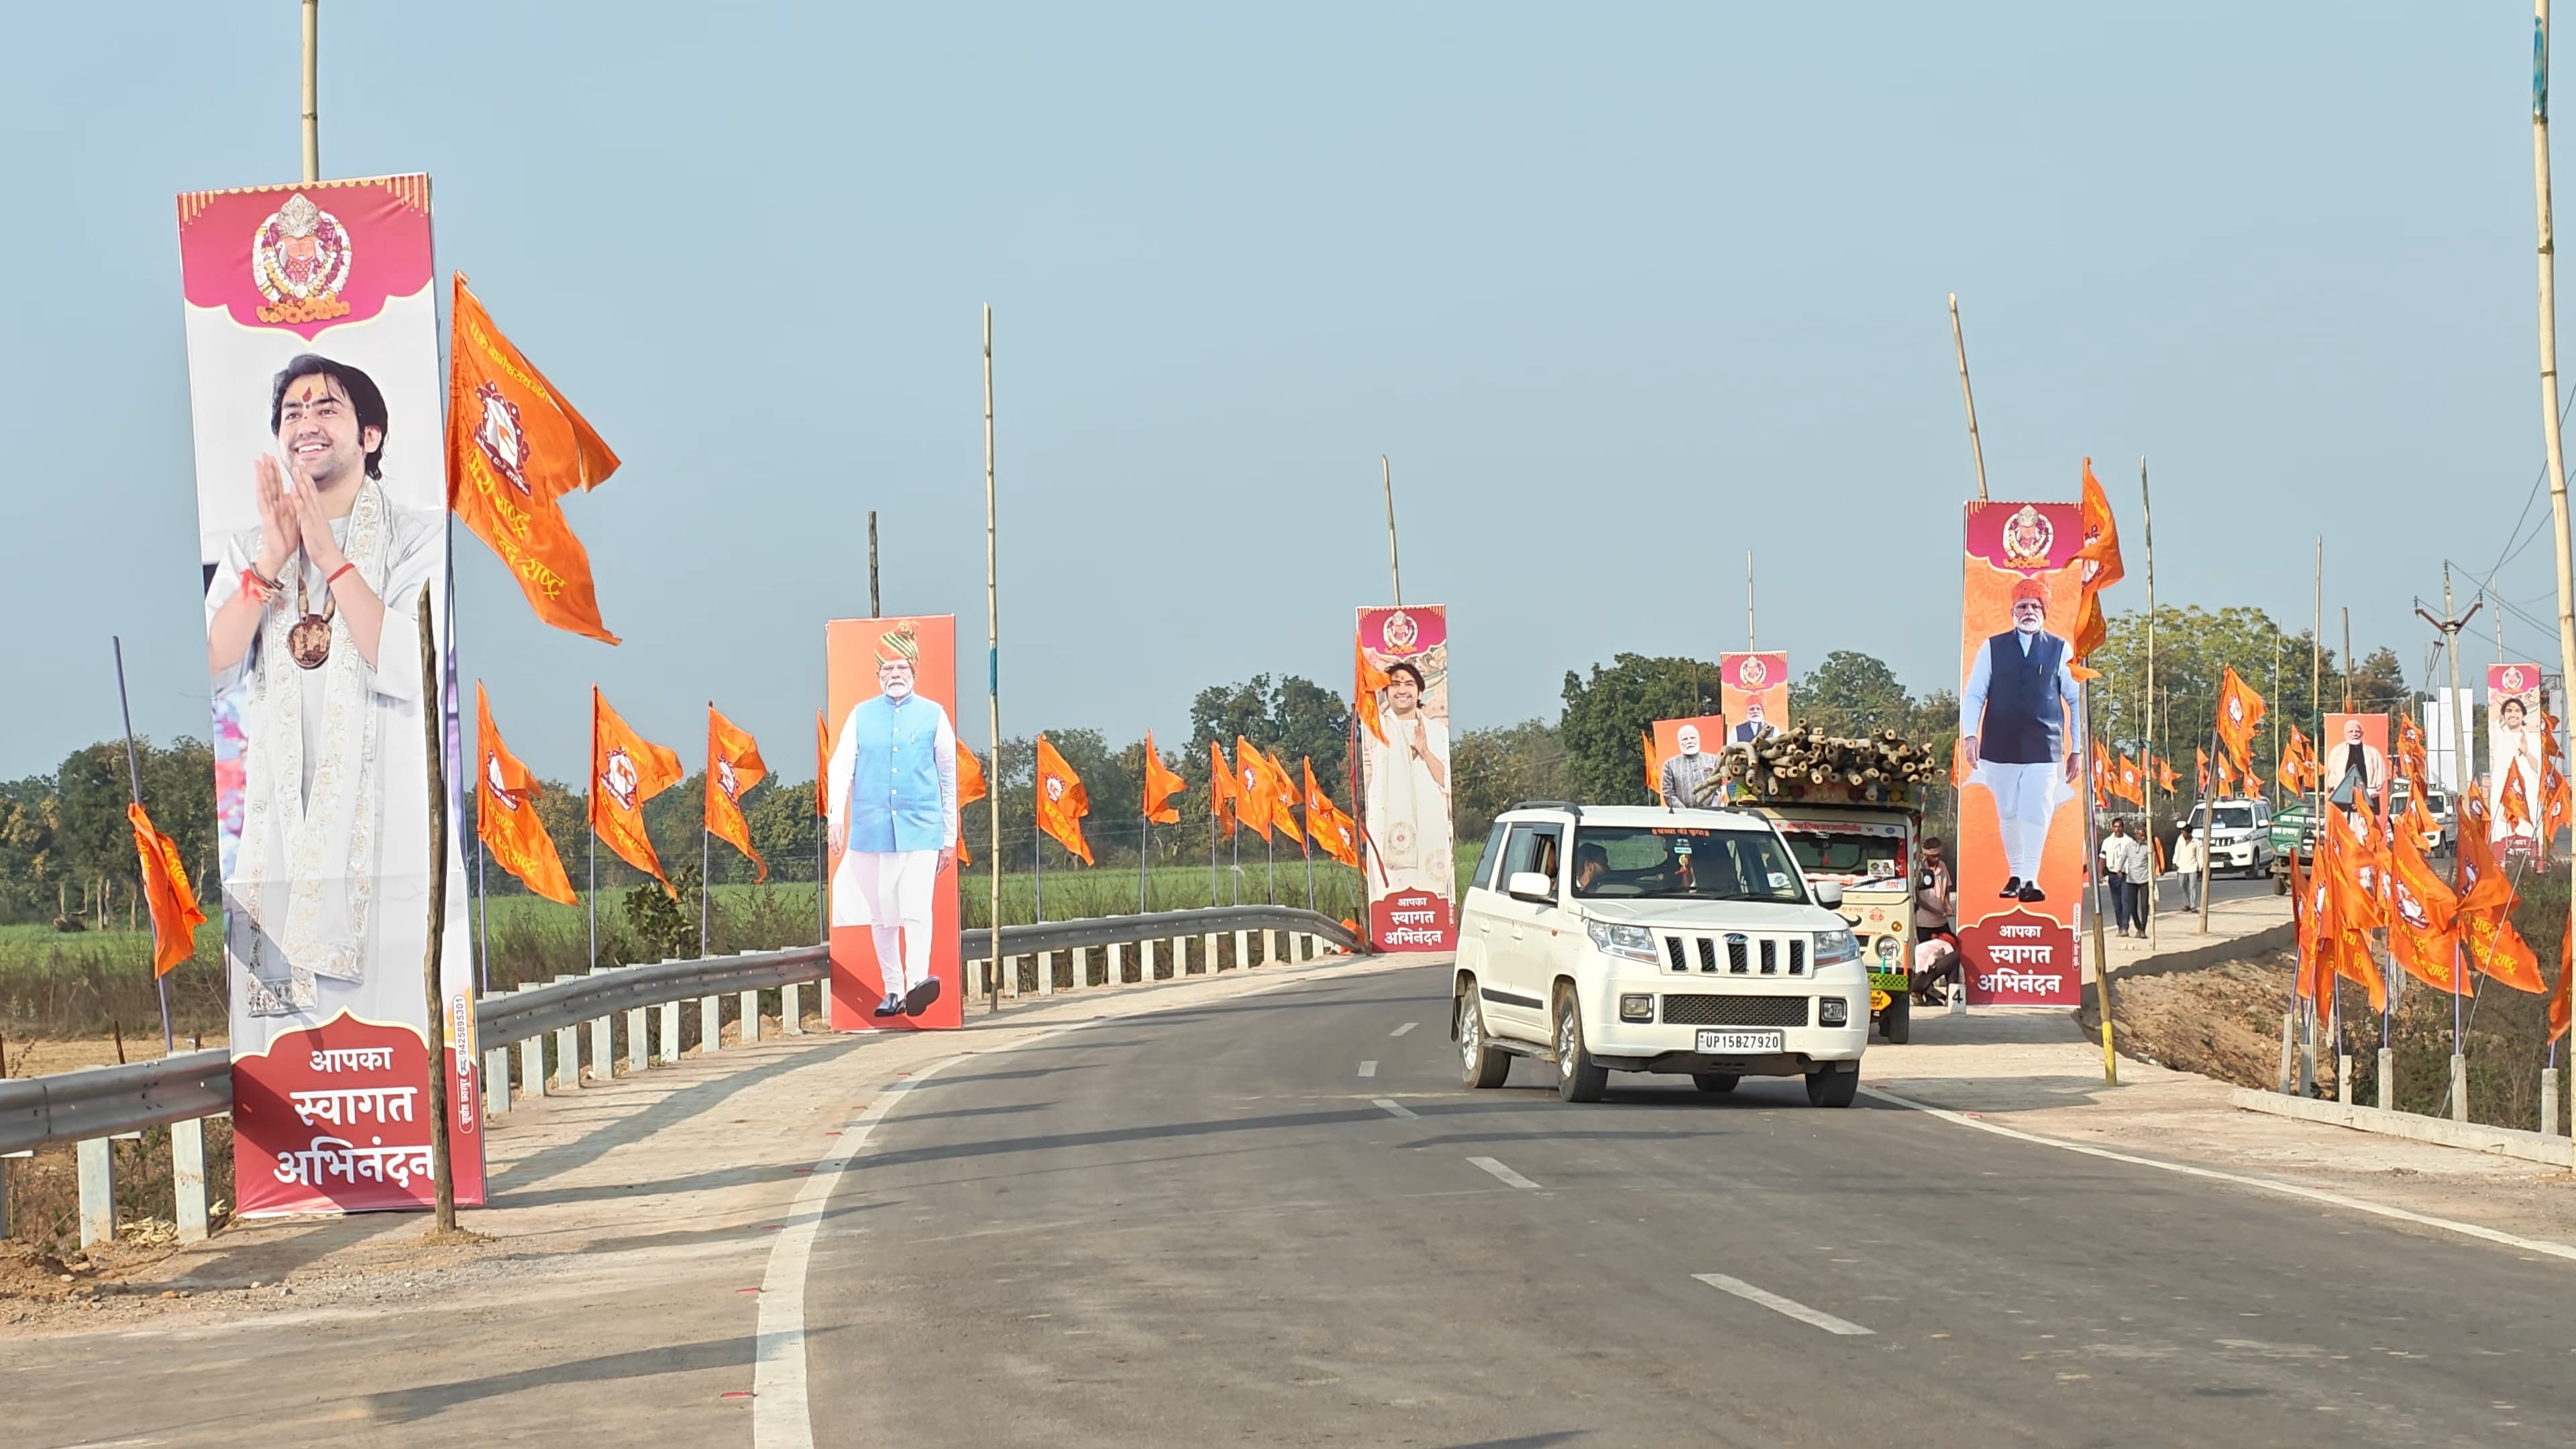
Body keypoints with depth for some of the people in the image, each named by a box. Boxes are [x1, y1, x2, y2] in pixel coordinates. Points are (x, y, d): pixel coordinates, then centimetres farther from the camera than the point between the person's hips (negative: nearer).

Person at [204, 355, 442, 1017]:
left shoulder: (416, 540, 2)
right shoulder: (247, 549, 13)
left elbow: (411, 670, -13)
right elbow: (214, 670, 0)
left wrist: (329, 554, -13)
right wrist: (272, 560, -9)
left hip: (383, 812, -3)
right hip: (279, 815, 3)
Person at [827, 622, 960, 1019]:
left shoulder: (933, 715, 7)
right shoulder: (861, 715, 9)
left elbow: (950, 778, 11)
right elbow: (841, 766, 5)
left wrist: (950, 837, 11)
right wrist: (836, 818, -10)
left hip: (921, 828, -2)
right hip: (871, 829, 2)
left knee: (916, 909, -17)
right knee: (880, 915, 6)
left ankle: (918, 980, -28)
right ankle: (892, 991, 14)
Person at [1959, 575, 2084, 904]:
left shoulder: (2060, 651, 7)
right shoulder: (1993, 648, 8)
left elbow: (2077, 701, 10)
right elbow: (1973, 695, 8)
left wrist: (2077, 750, 7)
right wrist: (1970, 734, -7)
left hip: (2043, 749, -2)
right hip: (2001, 746, 2)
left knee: (2036, 813, -11)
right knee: (2007, 812, 7)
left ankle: (2031, 880, -11)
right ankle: (2015, 873, 20)